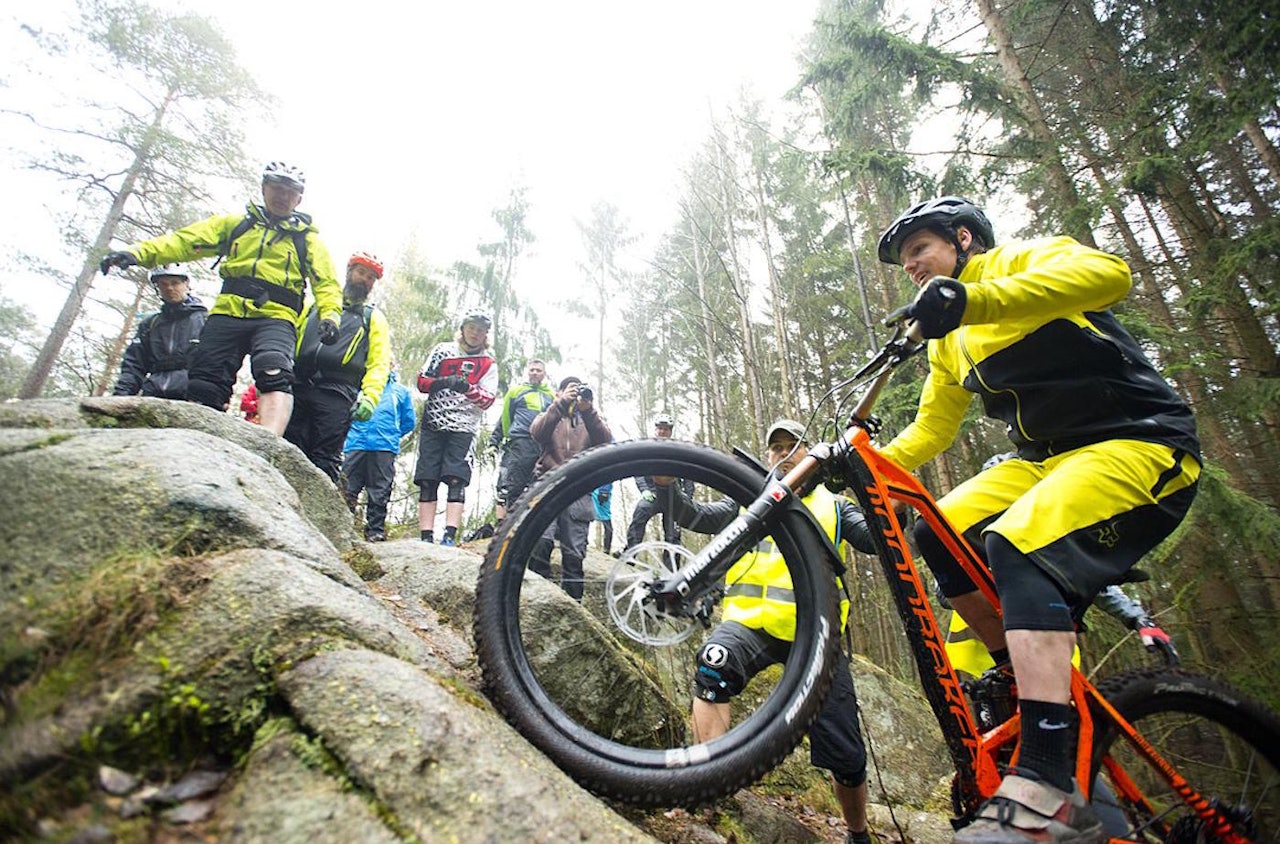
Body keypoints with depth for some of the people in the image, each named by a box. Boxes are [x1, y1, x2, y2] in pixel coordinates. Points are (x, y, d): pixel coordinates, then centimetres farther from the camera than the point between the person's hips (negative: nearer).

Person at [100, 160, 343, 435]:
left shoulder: (307, 237, 17)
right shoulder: (236, 223, 22)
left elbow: (326, 281, 6)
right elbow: (186, 241, 12)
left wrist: (330, 315, -14)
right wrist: (139, 252, -5)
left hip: (275, 318, -3)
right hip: (228, 313, 4)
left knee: (275, 374, -31)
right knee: (204, 387, -5)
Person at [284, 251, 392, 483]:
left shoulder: (374, 318, 18)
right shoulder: (316, 304, 26)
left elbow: (379, 364, 5)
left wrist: (370, 397, -12)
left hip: (337, 395, -3)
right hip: (298, 386, 3)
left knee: (325, 461, -8)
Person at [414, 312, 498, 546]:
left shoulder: (488, 364, 7)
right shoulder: (443, 350, 11)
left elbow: (487, 400, -3)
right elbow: (421, 381, 6)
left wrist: (468, 389, -24)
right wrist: (444, 382, -14)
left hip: (464, 428, -2)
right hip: (433, 424, 2)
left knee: (457, 480, -12)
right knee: (427, 481, -2)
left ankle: (450, 537, -14)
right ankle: (426, 538, 0)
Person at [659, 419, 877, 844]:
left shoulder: (833, 505, 18)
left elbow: (875, 540, 2)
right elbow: (699, 517, 3)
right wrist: (666, 483, -14)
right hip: (752, 620, -1)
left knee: (847, 757, 5)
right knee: (714, 665, -34)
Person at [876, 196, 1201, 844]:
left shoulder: (1023, 260, -2)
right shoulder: (949, 343, 18)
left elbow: (1108, 273, -25)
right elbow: (929, 430, 15)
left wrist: (970, 298, -39)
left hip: (1139, 443, -7)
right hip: (1047, 458, 8)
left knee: (1016, 545, -31)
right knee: (936, 534, -10)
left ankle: (1049, 792, -30)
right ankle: (1036, 683, 4)